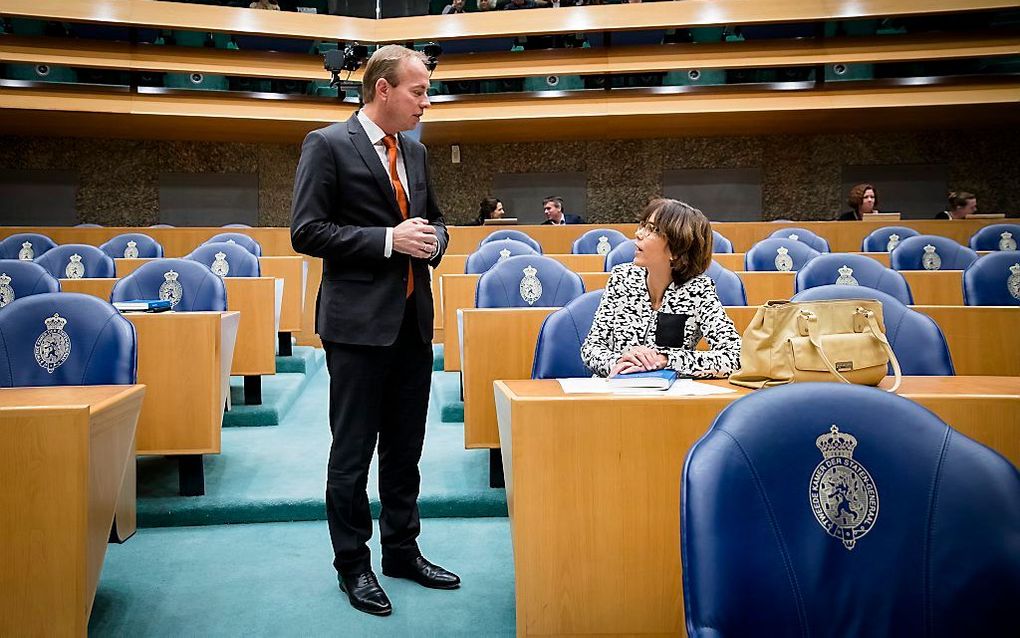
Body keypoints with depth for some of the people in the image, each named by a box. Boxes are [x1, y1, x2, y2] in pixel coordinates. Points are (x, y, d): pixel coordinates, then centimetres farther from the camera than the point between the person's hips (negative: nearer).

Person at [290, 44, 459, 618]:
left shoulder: (415, 152, 14)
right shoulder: (328, 145, -7)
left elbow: (436, 220, 24)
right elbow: (307, 231, -13)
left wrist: (432, 241, 0)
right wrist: (389, 240, -18)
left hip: (414, 320, 7)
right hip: (360, 322, -7)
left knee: (405, 448, 16)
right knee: (353, 452, 4)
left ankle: (402, 550, 30)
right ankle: (353, 564, 20)